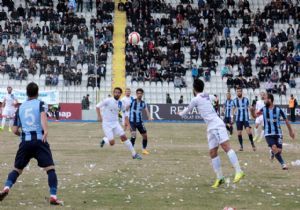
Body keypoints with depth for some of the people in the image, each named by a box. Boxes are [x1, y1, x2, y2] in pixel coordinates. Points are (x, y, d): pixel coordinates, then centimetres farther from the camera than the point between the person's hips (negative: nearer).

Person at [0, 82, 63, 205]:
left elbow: (15, 130, 17)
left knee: (17, 169, 15)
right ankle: (53, 196, -15)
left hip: (25, 141, 3)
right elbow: (43, 116, -15)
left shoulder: (20, 107, 17)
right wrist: (46, 132, -28)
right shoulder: (40, 104, 8)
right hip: (39, 140, -3)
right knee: (50, 168, -3)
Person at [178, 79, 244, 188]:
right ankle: (219, 178, 7)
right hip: (211, 128, 9)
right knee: (212, 153, 6)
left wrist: (180, 114, 37)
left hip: (217, 126, -9)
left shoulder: (196, 99, -2)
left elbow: (188, 110, 16)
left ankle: (238, 171, -31)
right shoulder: (208, 96, 18)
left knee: (226, 147, -20)